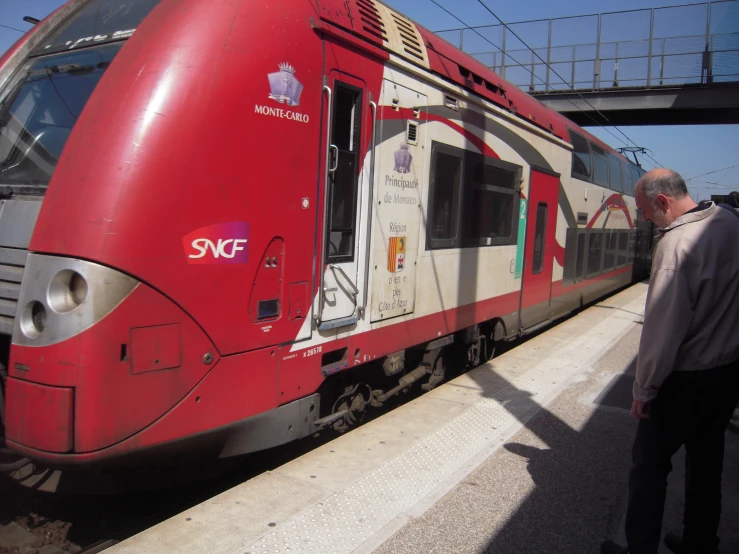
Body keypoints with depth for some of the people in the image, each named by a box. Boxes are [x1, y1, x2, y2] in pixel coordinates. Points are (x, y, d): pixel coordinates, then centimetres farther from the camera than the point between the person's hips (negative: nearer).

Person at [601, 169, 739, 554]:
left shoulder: (677, 242, -24)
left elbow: (663, 325, -24)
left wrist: (644, 389, -15)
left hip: (687, 379, -8)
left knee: (649, 464, 5)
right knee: (707, 461, 20)